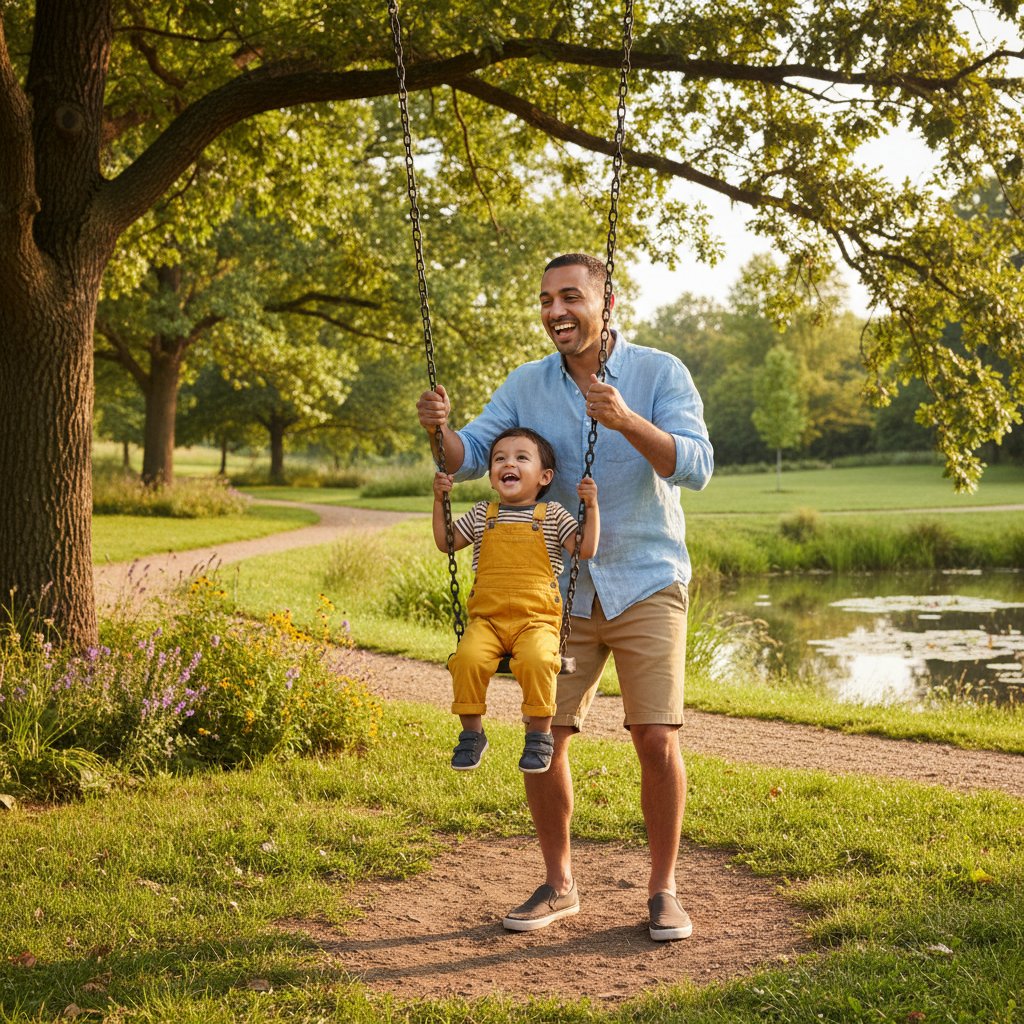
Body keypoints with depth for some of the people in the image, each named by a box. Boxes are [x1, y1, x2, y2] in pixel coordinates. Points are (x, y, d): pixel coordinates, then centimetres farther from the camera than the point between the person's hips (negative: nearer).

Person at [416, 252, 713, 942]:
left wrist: (627, 422, -34)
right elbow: (470, 458, -2)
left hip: (646, 584, -3)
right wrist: (439, 429, -24)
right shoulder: (527, 385, 4)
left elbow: (696, 467, -19)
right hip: (561, 591, 3)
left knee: (658, 740, -8)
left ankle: (664, 891, 10)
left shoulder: (659, 373, -7)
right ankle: (559, 885, 20)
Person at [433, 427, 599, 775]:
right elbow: (445, 542, 21)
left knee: (536, 660, -34)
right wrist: (439, 501, 12)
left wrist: (591, 506, -8)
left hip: (537, 619, -2)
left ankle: (539, 734, -14)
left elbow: (586, 549, 0)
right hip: (487, 618, 2)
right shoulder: (482, 514, 16)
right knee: (467, 658, -29)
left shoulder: (553, 515, 8)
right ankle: (471, 733, -10)